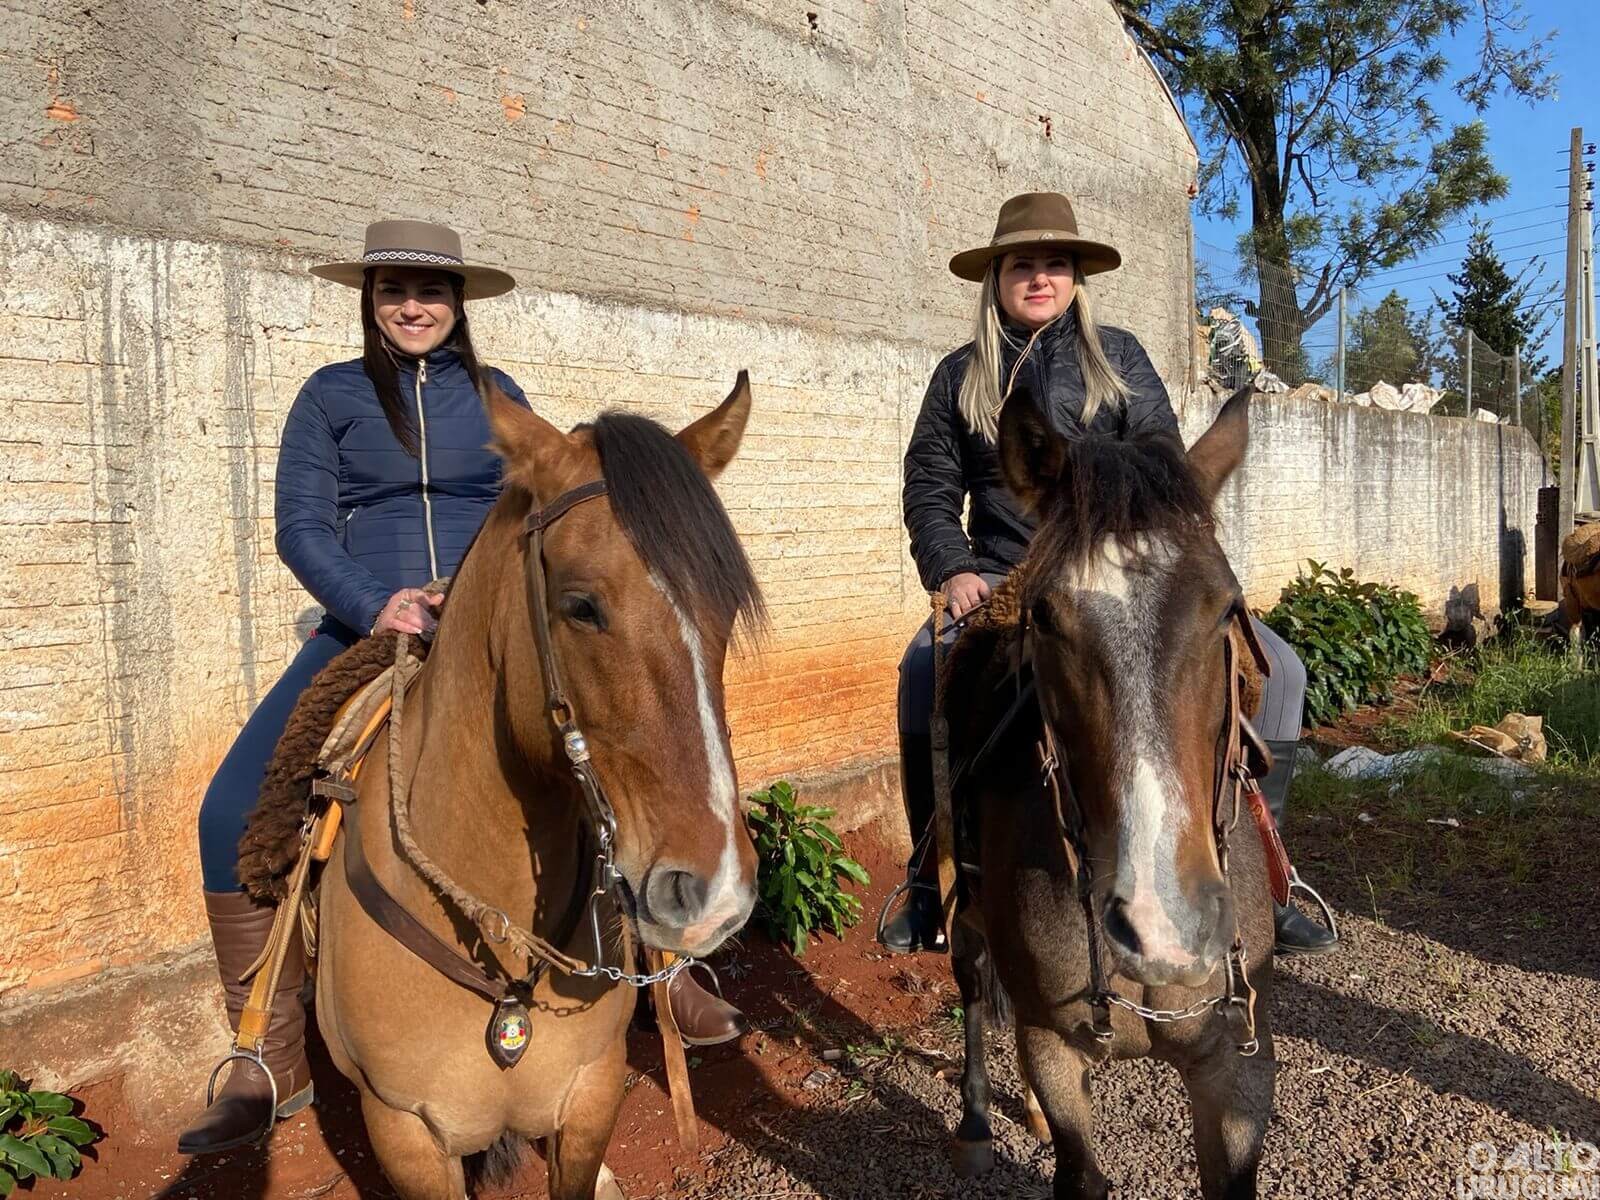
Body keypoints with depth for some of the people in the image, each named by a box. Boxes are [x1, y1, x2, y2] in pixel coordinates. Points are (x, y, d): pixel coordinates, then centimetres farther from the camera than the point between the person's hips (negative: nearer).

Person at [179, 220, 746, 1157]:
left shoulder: (498, 397, 10)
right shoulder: (331, 395, 7)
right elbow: (303, 526, -1)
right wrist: (376, 605, -19)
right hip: (368, 631, 0)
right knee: (237, 810, -14)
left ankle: (669, 974, 8)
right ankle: (273, 1065, 1)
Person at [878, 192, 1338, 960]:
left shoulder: (1117, 355, 11)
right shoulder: (961, 375, 13)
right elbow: (929, 485, 8)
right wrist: (952, 571, -9)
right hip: (1006, 578, -1)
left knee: (1275, 669, -14)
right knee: (926, 666, -32)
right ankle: (927, 884, -18)